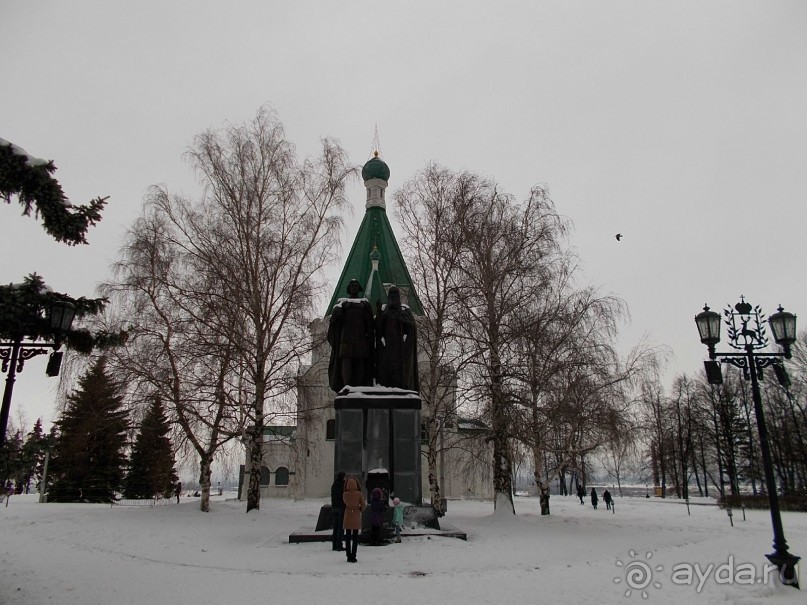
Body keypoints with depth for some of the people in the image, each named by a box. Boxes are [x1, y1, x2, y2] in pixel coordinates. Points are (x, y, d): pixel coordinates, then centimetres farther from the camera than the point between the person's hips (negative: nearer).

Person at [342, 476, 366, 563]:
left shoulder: (345, 494, -9)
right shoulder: (359, 494, -12)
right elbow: (364, 505, -6)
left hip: (347, 517, 1)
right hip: (356, 517, -1)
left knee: (347, 538, 11)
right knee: (355, 538, 6)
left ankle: (349, 556, 12)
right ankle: (353, 557, 3)